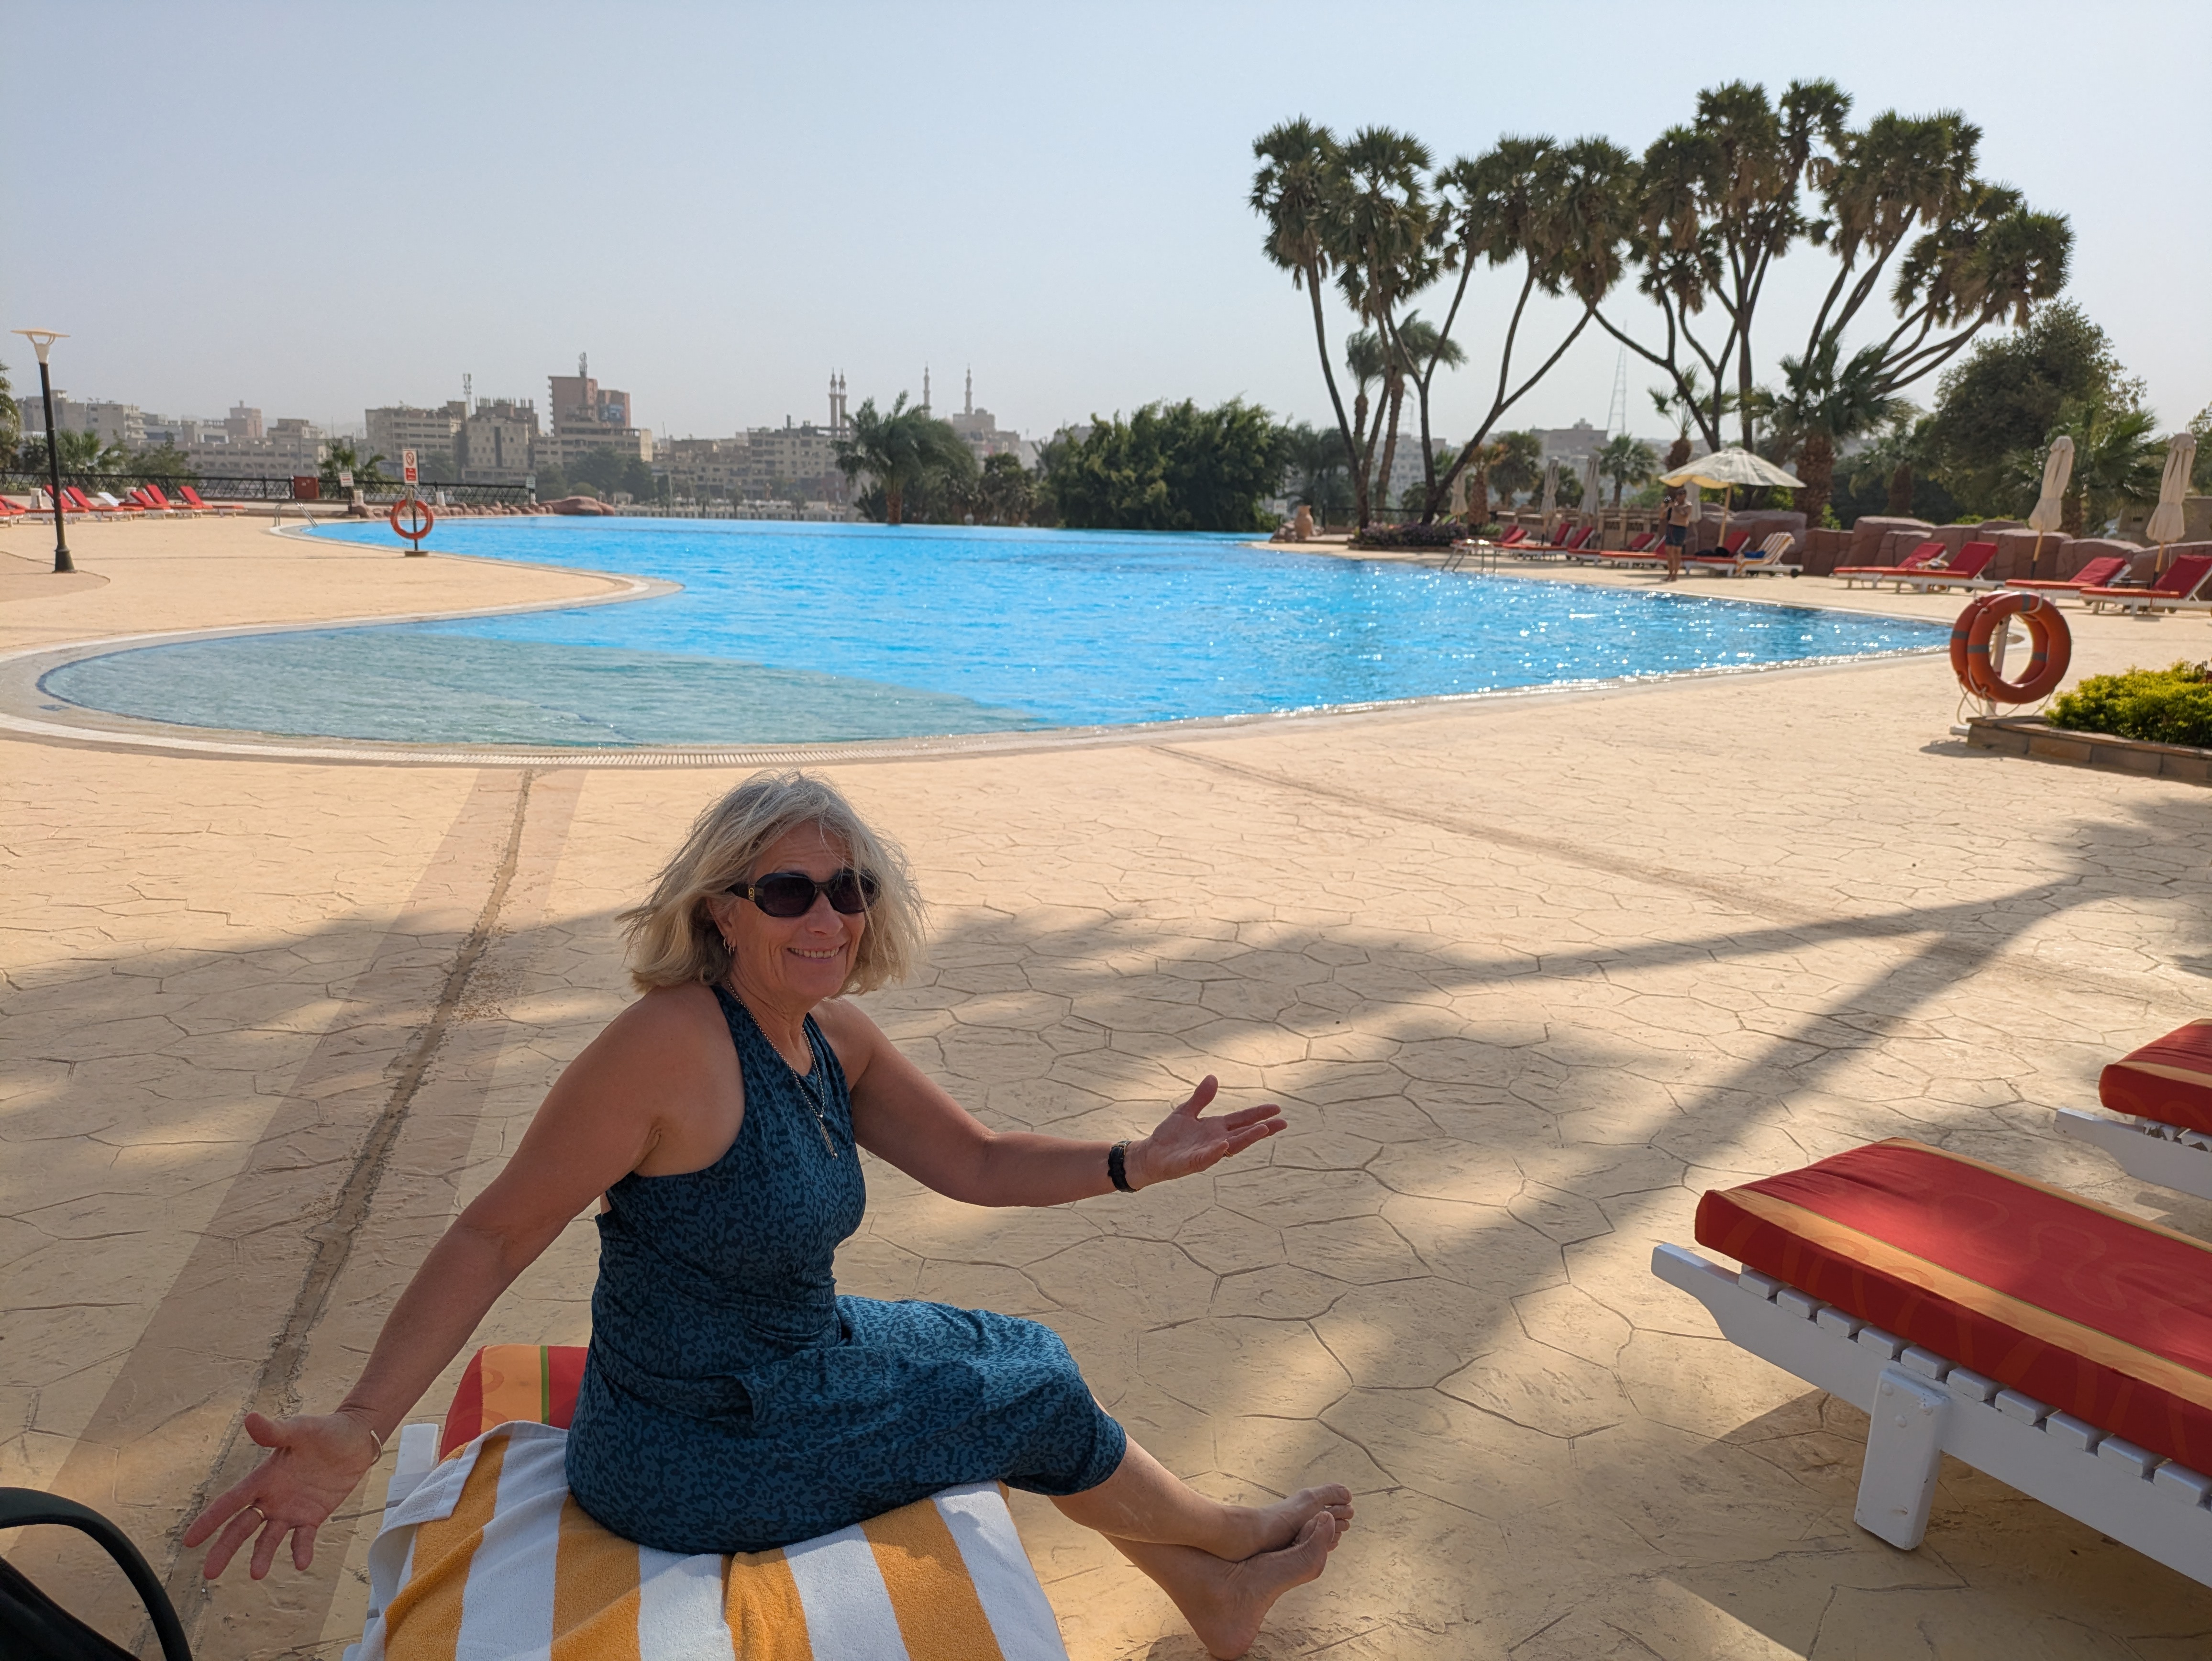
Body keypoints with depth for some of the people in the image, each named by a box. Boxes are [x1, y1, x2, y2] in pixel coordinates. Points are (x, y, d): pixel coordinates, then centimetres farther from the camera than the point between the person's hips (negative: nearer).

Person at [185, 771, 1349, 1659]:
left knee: (1021, 1352, 16)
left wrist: (1139, 1163, -10)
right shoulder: (672, 1044, -28)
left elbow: (975, 1161, 1)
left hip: (797, 1354, 8)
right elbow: (496, 1233, -24)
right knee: (1036, 1397, 4)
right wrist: (358, 1429, -31)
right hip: (697, 1451, -8)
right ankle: (1233, 1537, 36)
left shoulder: (832, 1038, -3)